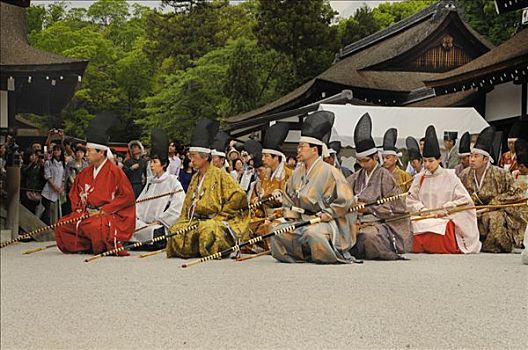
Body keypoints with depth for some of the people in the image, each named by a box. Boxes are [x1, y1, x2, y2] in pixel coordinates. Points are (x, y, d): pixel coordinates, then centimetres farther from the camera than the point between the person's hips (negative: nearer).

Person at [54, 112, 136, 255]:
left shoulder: (114, 171, -8)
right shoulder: (85, 173, 14)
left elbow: (127, 196, -14)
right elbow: (74, 193, 27)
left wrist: (103, 211, -15)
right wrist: (79, 208, 5)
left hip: (111, 216, -7)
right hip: (86, 213, 8)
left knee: (92, 225, -37)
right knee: (62, 226, -7)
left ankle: (107, 246, -12)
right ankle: (86, 246, 1)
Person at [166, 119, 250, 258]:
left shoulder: (219, 175, -5)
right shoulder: (195, 178, 18)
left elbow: (239, 196, -14)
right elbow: (188, 204, 22)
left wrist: (220, 214, -12)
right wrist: (184, 221, 5)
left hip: (216, 222, -6)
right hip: (196, 221, 7)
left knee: (207, 230, -37)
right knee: (177, 231, -19)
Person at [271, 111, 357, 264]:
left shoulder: (329, 172, -10)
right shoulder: (297, 173, 11)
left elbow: (346, 199, -14)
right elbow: (288, 197, 22)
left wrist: (326, 214, -15)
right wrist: (291, 215, 5)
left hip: (326, 222, -6)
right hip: (303, 220, 7)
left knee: (311, 233, -36)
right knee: (278, 230, -14)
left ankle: (334, 256, -9)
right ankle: (303, 255, 3)